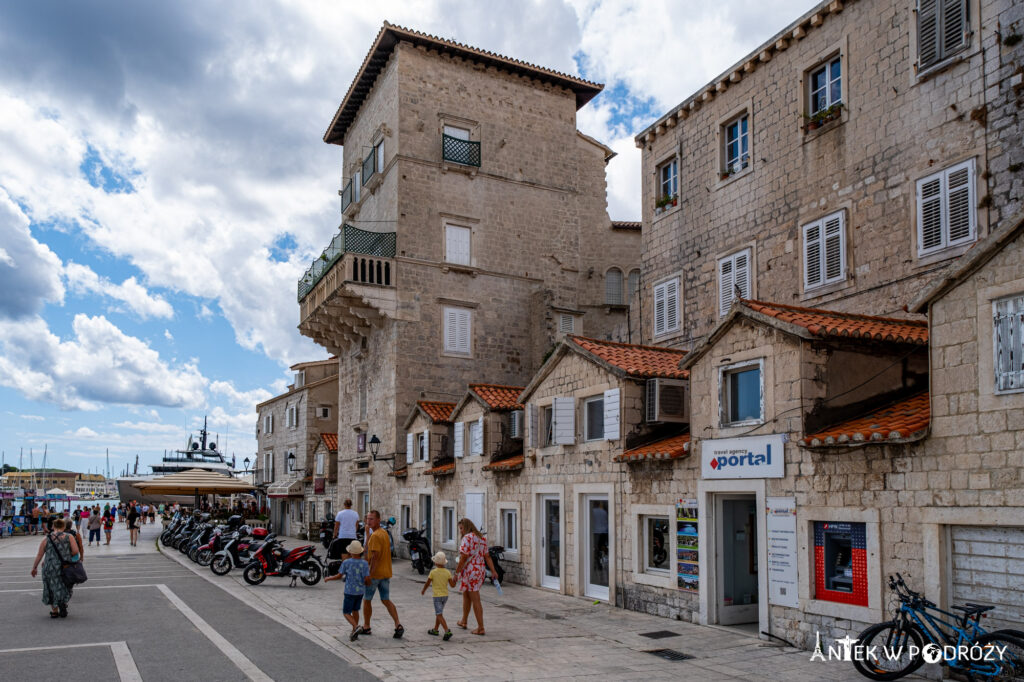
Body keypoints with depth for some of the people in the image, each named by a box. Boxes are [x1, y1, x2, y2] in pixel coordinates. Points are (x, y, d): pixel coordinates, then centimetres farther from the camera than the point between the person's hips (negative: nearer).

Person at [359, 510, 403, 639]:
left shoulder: (375, 535, -18)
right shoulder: (385, 533, 12)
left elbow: (375, 556, -24)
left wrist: (369, 575, -23)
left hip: (375, 574, -8)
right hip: (386, 573, 8)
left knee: (366, 600, 10)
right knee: (386, 600, 11)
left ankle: (366, 627, 22)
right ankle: (398, 625, -2)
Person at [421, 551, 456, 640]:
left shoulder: (433, 572, -11)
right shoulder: (447, 572, -2)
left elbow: (427, 583, -2)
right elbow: (452, 585, -3)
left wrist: (423, 590, 17)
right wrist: (454, 578, 16)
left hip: (437, 596, -5)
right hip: (445, 595, 5)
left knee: (439, 615, -8)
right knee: (439, 613, 22)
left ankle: (447, 631, -23)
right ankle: (436, 630, 30)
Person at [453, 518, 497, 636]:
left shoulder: (467, 537, -15)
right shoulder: (481, 538, 11)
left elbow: (464, 557, -19)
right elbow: (487, 556, 8)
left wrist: (456, 573, -12)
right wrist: (493, 571, 5)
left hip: (470, 571, -9)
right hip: (480, 571, 9)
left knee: (475, 600, -2)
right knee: (465, 595, 24)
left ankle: (481, 628, 1)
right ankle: (464, 622, 36)